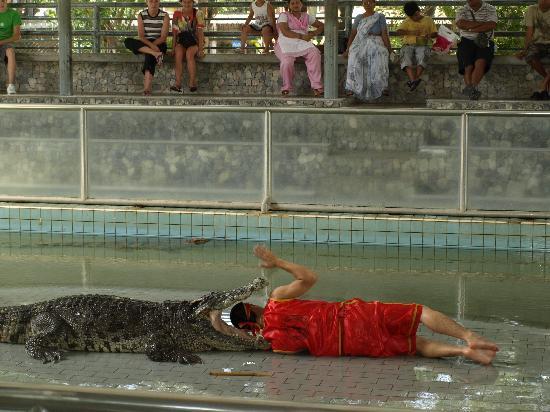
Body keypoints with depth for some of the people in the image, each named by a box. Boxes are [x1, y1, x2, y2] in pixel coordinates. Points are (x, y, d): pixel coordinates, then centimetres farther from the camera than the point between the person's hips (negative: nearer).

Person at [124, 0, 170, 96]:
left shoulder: (164, 16, -3)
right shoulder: (141, 15, 1)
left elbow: (163, 37, -9)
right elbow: (141, 36, -9)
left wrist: (153, 44, -25)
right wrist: (151, 45, -27)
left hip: (159, 44, -3)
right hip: (144, 44, 3)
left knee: (150, 56, -37)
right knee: (127, 41, -28)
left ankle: (147, 88, -49)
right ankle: (156, 54, -41)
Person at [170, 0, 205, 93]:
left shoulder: (198, 14, -3)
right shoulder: (177, 14, 5)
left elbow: (200, 32, -10)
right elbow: (175, 32, 5)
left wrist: (200, 49, -19)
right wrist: (174, 47, -7)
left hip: (195, 42, -2)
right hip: (181, 42, 2)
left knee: (189, 53, -35)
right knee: (178, 53, -32)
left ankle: (193, 83, -29)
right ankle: (178, 84, -38)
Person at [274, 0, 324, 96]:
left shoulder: (306, 17, 20)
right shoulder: (284, 15, 7)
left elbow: (321, 26, 26)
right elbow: (285, 32, -9)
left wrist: (313, 33, 4)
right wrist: (301, 36, -18)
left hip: (302, 43, 3)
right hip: (286, 44, -3)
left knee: (314, 54, -29)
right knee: (287, 61, -35)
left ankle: (316, 86, -29)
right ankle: (286, 87, -12)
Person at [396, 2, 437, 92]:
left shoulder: (428, 20, 17)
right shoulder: (407, 21, 16)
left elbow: (435, 33, 15)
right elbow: (399, 31, 1)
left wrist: (429, 35, -9)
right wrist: (412, 32, -14)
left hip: (422, 46, 0)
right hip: (408, 45, 0)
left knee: (422, 56, -36)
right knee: (406, 57, -34)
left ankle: (416, 79, -48)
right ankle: (413, 80, -49)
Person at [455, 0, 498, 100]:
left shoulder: (490, 9, 10)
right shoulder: (462, 10, 13)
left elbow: (492, 25, -8)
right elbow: (460, 24, -8)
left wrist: (471, 28, -10)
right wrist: (482, 23, -8)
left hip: (484, 43, -1)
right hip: (467, 41, 1)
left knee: (480, 62, -30)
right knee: (468, 66, -23)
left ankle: (471, 88, -39)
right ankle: (472, 92, -25)